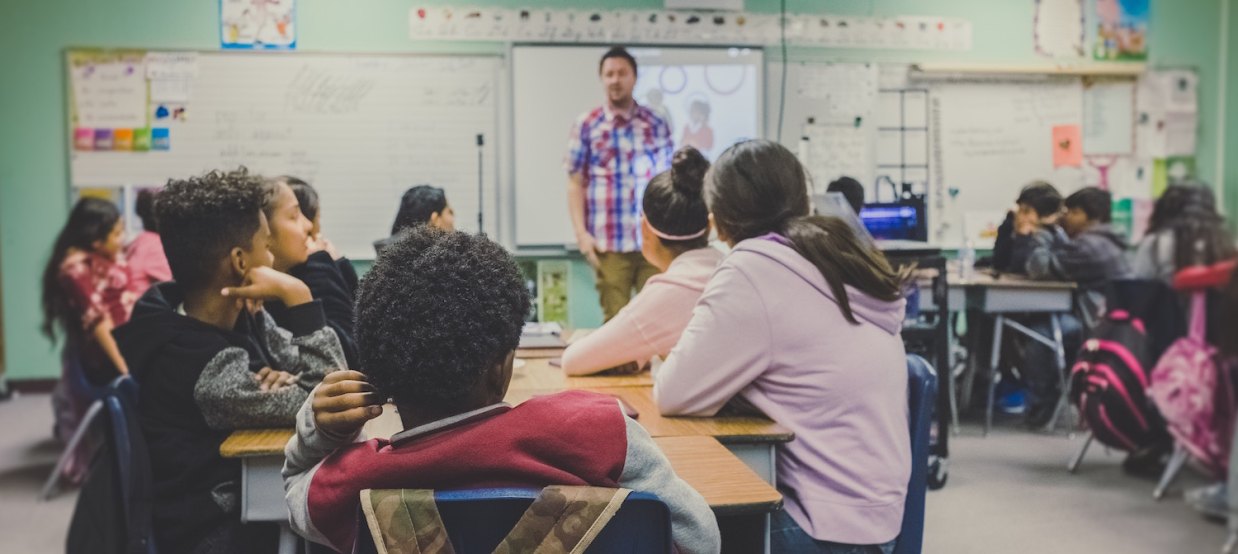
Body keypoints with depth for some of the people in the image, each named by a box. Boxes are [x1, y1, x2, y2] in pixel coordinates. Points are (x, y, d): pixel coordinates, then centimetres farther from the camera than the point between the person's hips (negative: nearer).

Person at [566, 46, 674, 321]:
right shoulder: (586, 125, 4)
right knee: (615, 319, 3)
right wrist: (581, 232, -6)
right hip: (609, 243, -1)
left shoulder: (656, 124, 9)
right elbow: (575, 183, 3)